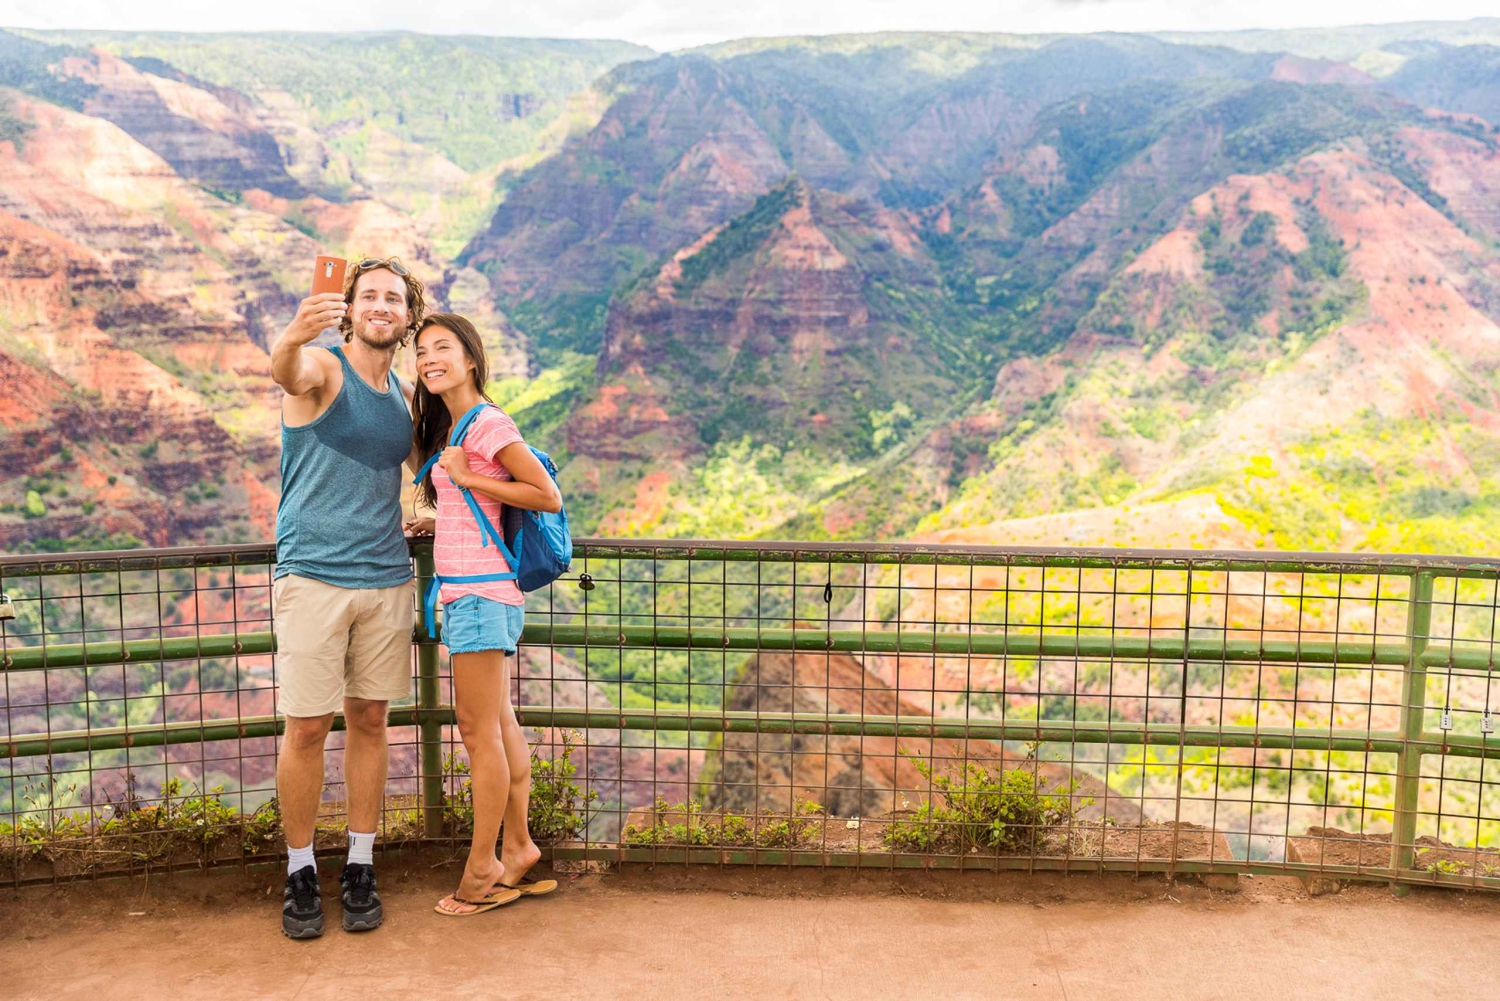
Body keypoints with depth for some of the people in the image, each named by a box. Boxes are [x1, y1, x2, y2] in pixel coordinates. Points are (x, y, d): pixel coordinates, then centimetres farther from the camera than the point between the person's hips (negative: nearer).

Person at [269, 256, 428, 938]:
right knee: (307, 727, -1)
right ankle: (299, 872, 13)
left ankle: (359, 869, 18)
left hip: (387, 579, 5)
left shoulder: (404, 396, 13)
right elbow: (285, 372, -30)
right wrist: (295, 334, -51)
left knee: (369, 721, 8)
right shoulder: (323, 368, -3)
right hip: (313, 576, -5)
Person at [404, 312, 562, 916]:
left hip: (479, 591, -10)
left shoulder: (487, 424, -12)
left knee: (478, 728, -4)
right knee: (497, 724, 13)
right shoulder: (448, 428, 17)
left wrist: (467, 478, -14)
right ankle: (518, 850, 22)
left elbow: (548, 497, -15)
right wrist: (436, 524, 13)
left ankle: (483, 867, 5)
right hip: (469, 591, 10)